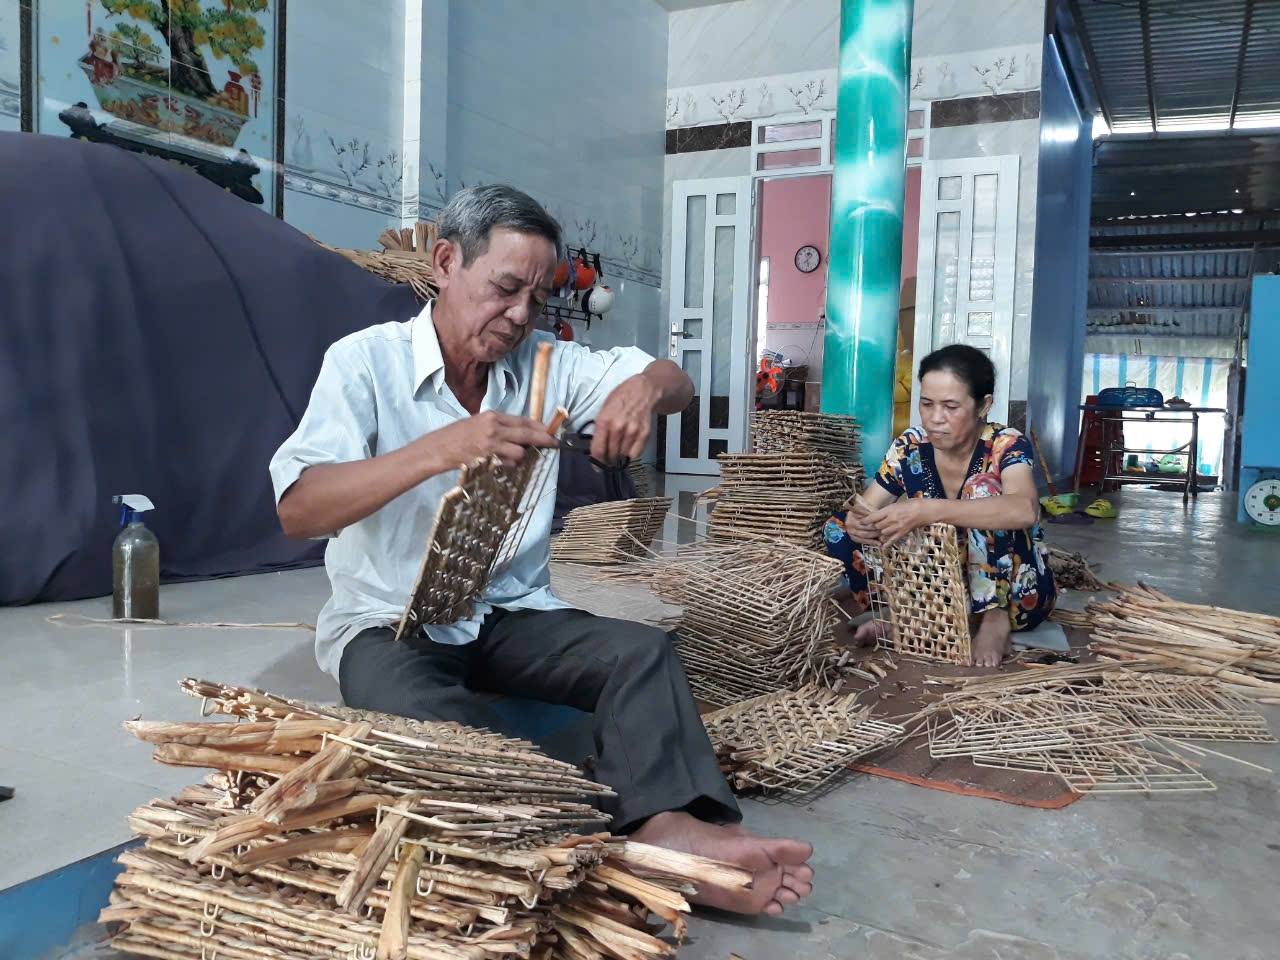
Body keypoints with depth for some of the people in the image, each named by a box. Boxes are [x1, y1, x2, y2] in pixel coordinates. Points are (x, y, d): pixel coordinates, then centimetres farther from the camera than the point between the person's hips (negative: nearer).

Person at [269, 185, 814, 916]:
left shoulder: (545, 362, 4)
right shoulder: (364, 361, -9)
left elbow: (679, 386, 3)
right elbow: (298, 509, -22)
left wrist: (645, 388, -23)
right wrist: (440, 451, -36)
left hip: (513, 616, 4)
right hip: (388, 622, -4)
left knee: (642, 651, -20)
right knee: (421, 717, -36)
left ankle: (665, 827, -37)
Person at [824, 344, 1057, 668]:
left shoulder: (1006, 445, -20)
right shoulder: (910, 447, -8)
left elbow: (1025, 510, -41)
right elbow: (863, 511, -8)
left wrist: (927, 511, -51)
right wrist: (856, 522, -35)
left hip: (1013, 593, -3)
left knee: (982, 486, -29)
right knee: (839, 527, -12)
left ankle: (996, 620, -22)